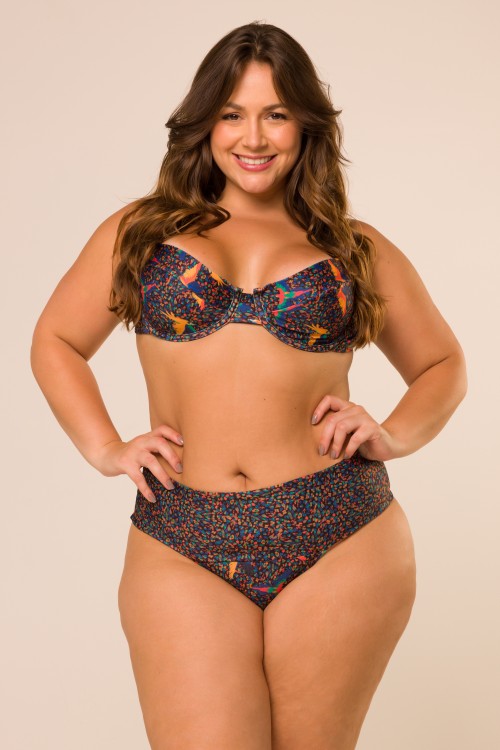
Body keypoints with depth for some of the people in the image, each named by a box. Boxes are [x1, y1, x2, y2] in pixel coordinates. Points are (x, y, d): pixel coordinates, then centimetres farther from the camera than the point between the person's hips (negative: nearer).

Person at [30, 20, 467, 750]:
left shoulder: (358, 250, 11)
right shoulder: (139, 231, 11)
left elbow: (443, 365, 21)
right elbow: (55, 341, 18)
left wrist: (394, 435, 1)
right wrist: (106, 449, 3)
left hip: (340, 544, 1)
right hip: (180, 551, 0)